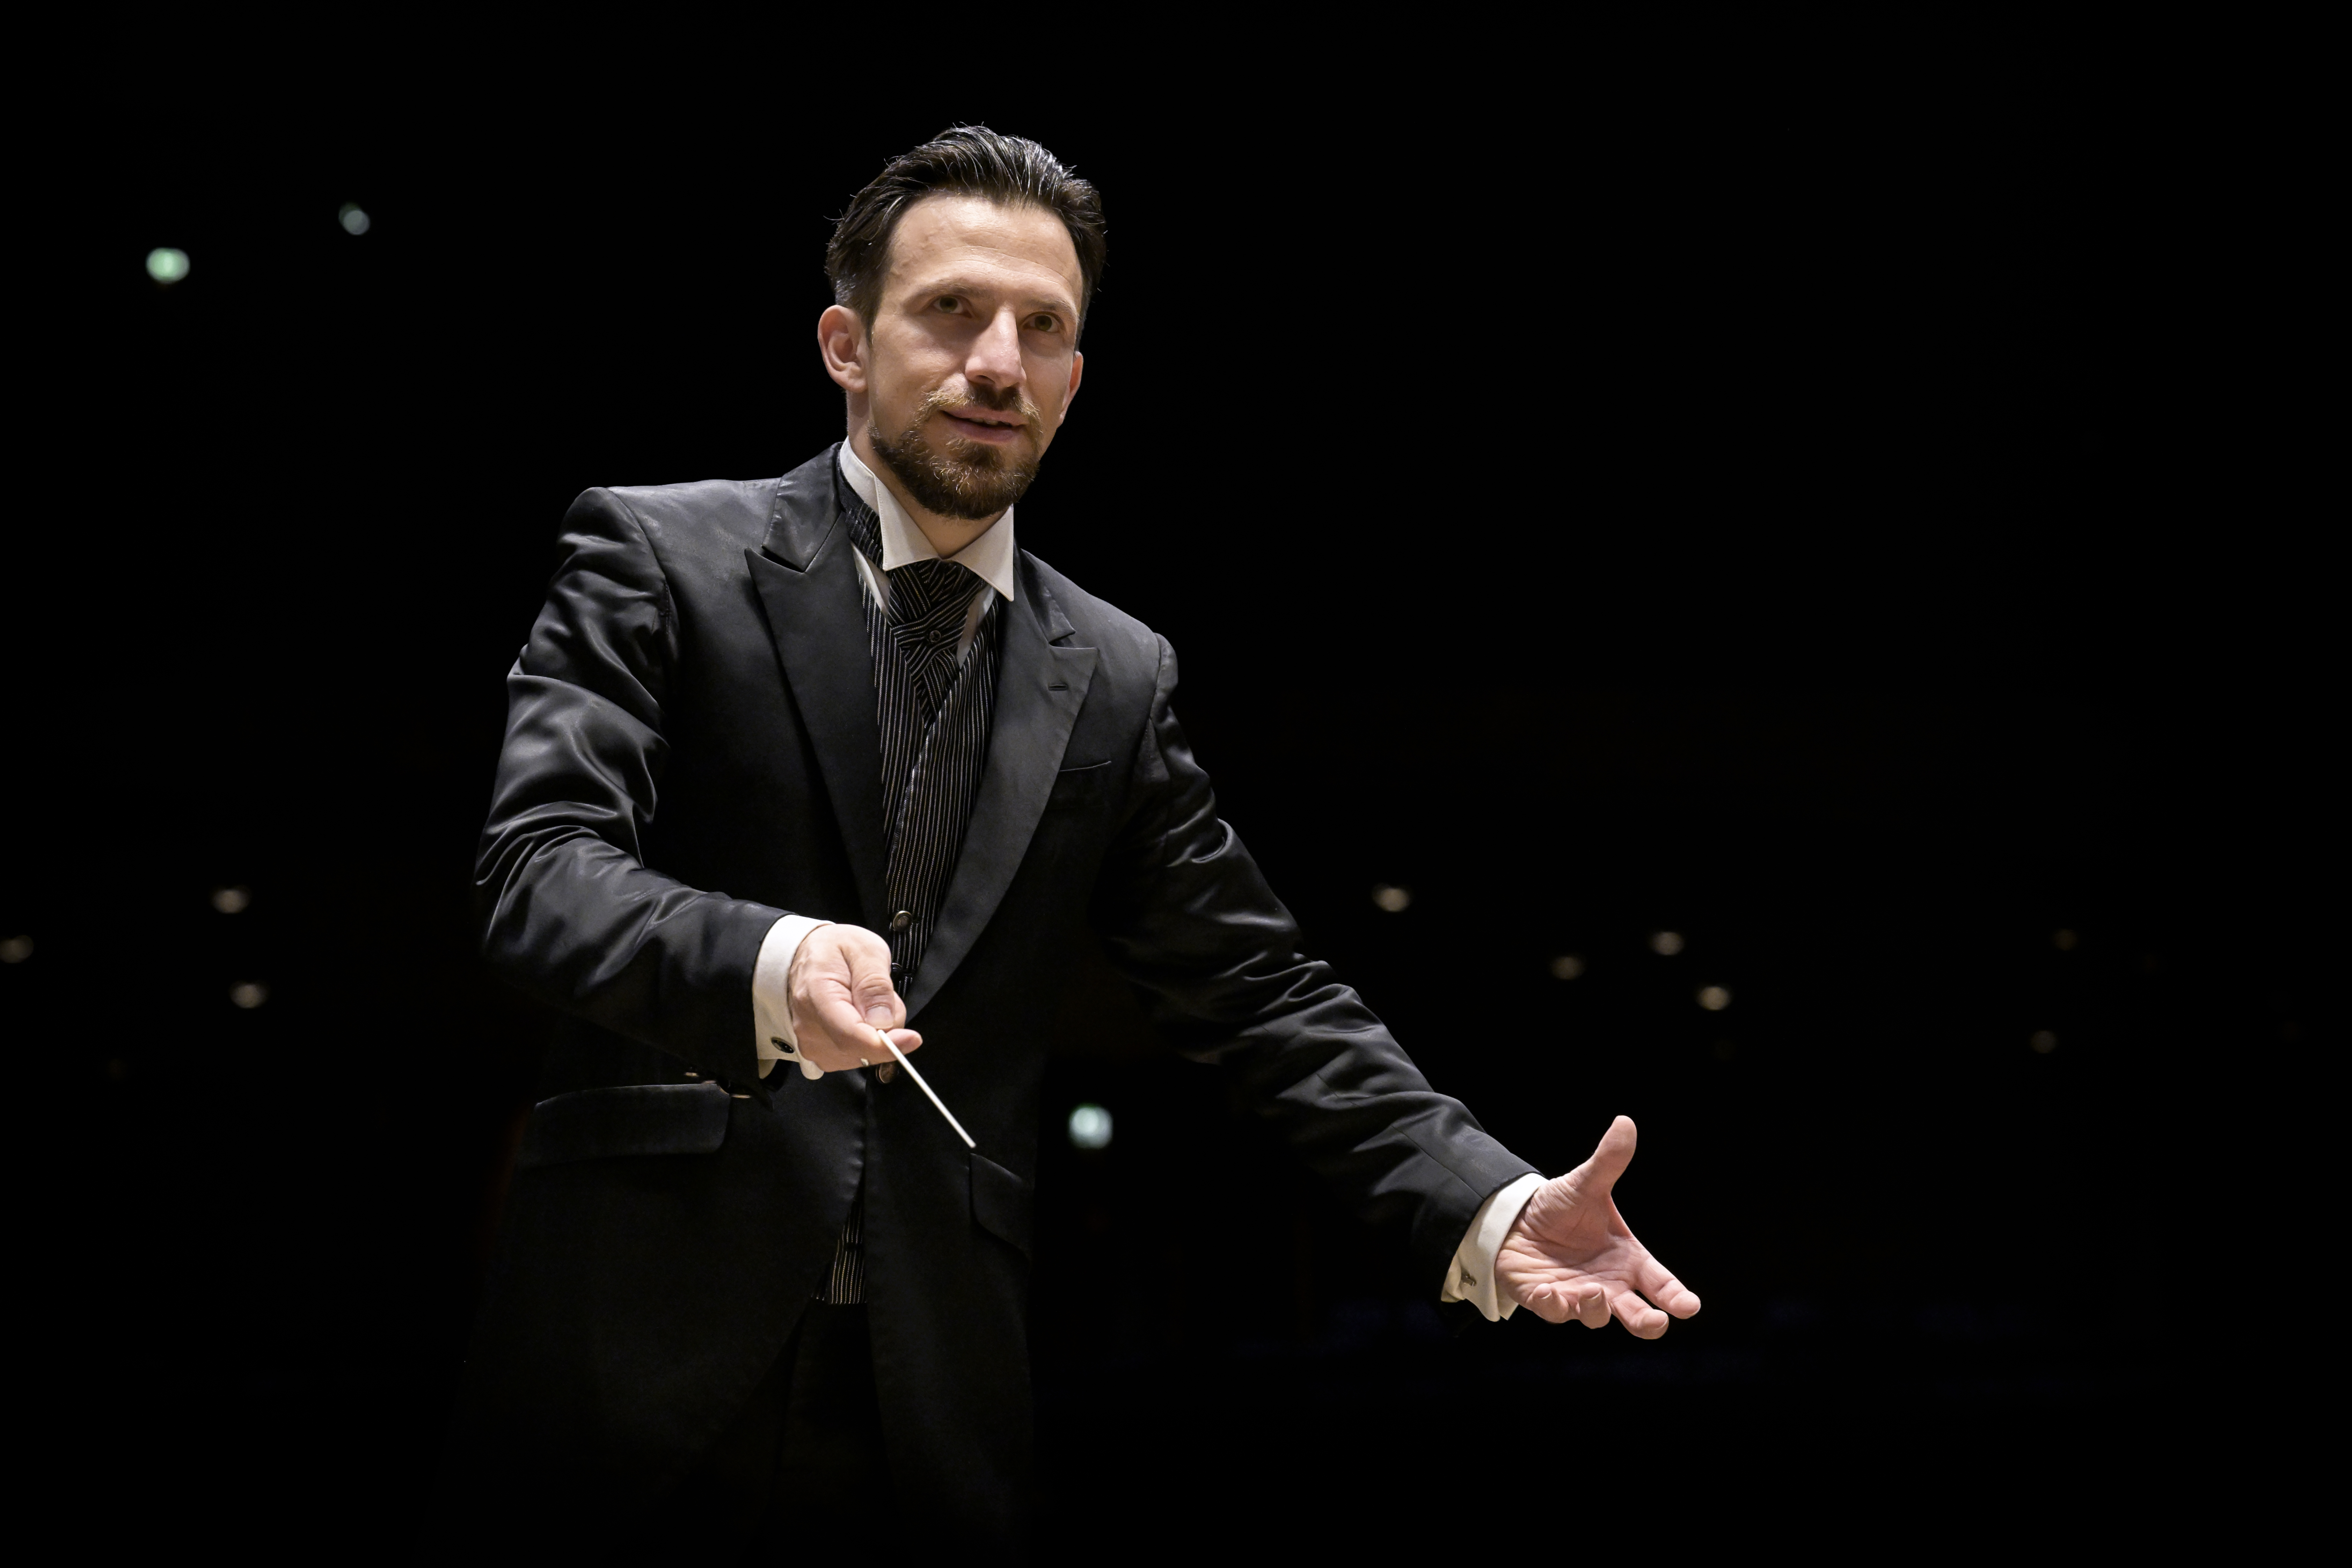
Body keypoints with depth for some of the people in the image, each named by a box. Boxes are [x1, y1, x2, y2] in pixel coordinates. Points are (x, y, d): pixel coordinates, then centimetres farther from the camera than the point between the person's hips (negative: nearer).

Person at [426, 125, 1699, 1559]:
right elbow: (541, 865, -11)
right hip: (644, 1355, -2)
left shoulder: (1120, 679, 12)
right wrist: (764, 967, -32)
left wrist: (1494, 1210, -3)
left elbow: (1256, 991, 11)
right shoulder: (656, 558, 1)